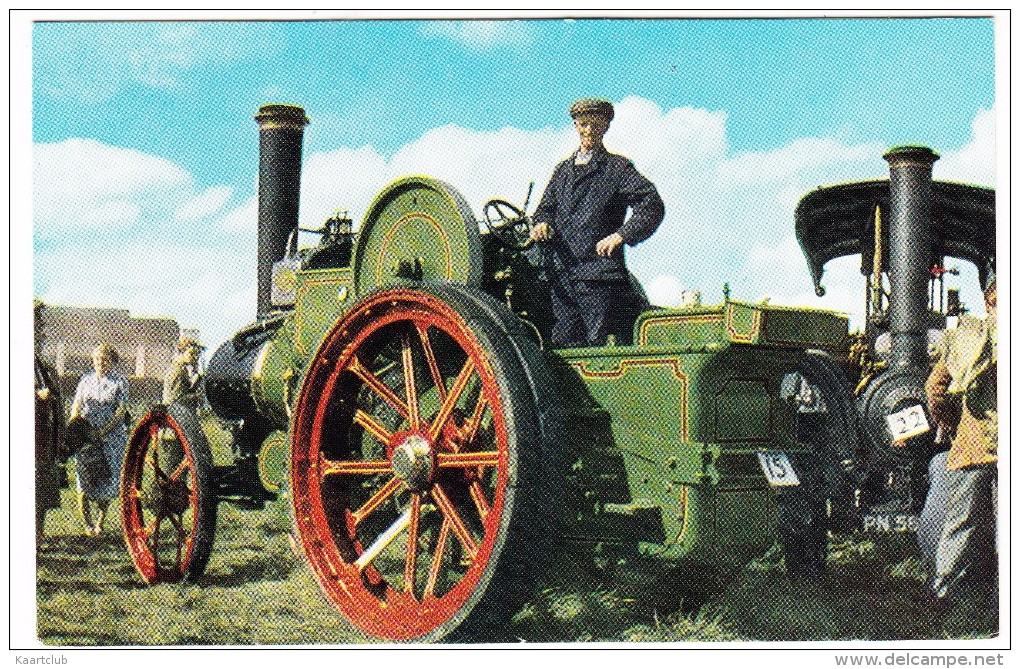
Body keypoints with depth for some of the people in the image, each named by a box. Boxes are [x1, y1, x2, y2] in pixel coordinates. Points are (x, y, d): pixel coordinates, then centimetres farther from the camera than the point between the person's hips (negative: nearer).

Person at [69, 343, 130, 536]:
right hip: (85, 435, 2)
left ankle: (100, 522, 12)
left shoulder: (119, 382, 1)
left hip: (111, 437, -2)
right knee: (83, 477, -5)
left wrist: (103, 432, -16)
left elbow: (121, 411, -6)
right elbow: (76, 406, 10)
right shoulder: (86, 380, 12)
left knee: (108, 479, -1)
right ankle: (87, 523, 2)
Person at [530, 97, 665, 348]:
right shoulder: (563, 170, 22)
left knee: (599, 344, -8)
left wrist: (621, 236, -15)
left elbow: (652, 205, -5)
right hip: (561, 274, 5)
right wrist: (542, 223, -1)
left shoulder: (617, 168, 4)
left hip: (599, 273, -5)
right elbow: (546, 207, 23)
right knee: (563, 341, 0)